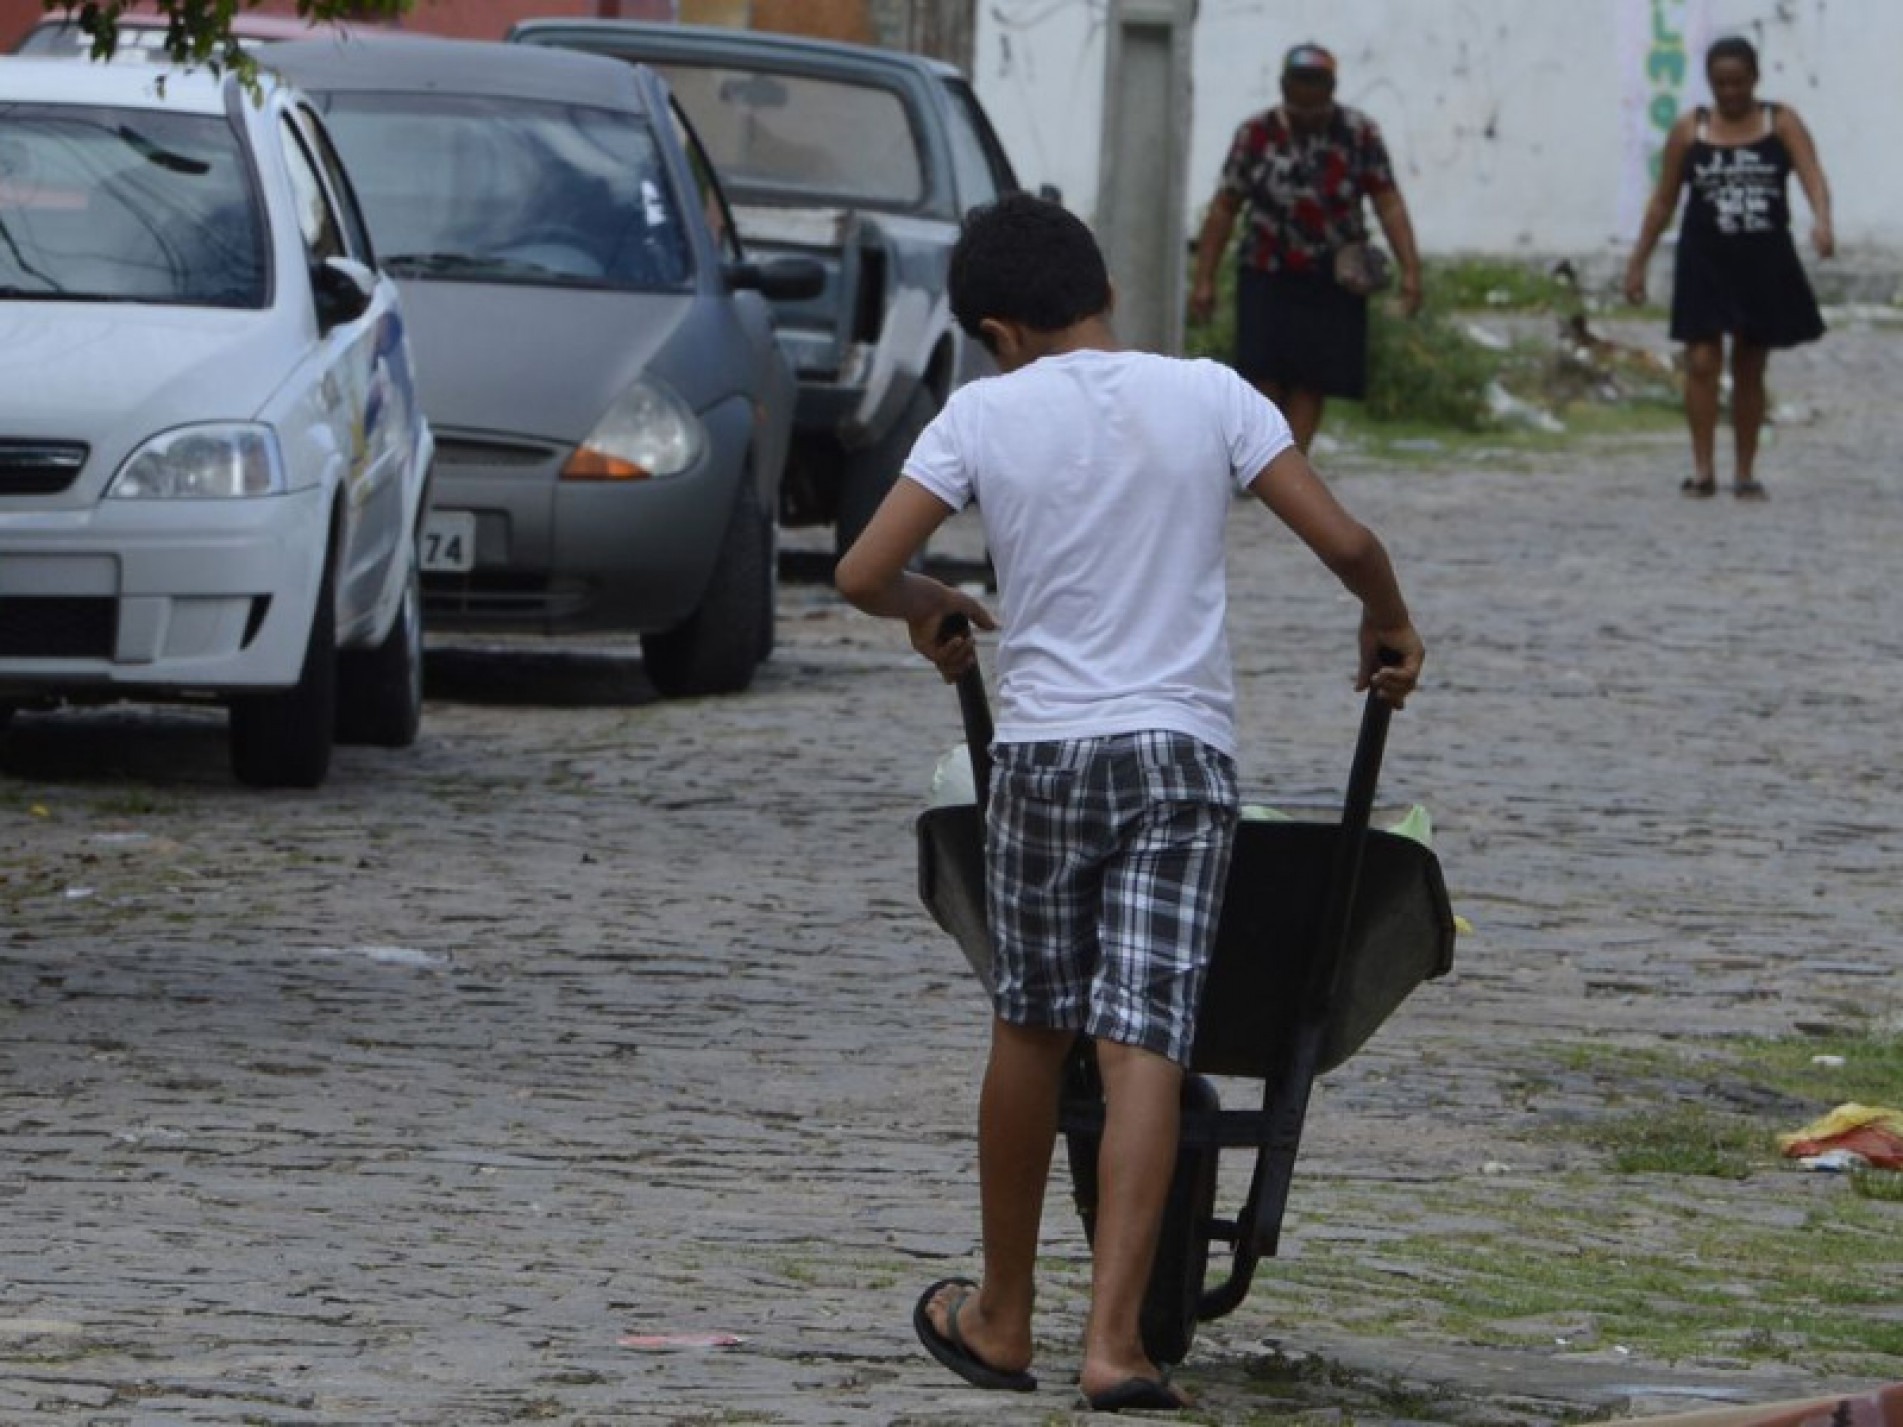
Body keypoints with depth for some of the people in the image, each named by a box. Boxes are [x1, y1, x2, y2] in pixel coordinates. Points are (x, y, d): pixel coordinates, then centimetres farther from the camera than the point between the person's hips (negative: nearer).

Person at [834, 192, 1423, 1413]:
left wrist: (935, 608, 19)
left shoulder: (985, 415, 0)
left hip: (1042, 752, 0)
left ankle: (1001, 1318, 27)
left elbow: (863, 576, -2)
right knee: (1145, 1045, -5)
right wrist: (1391, 625, 19)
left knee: (1031, 1029, 15)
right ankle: (1115, 1340, -14)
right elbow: (1344, 541, -2)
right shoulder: (1210, 398, 2)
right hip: (1183, 755, 0)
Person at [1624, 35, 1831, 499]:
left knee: (1750, 369, 8)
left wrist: (1821, 220, -34)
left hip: (1765, 262, 1)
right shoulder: (1689, 130, 1)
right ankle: (1703, 468, -6)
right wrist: (1638, 262, 5)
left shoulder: (1781, 123, -1)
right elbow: (1663, 201, 6)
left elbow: (1813, 177, -14)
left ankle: (1745, 472, 15)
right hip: (1705, 261, -1)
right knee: (1703, 362, -10)